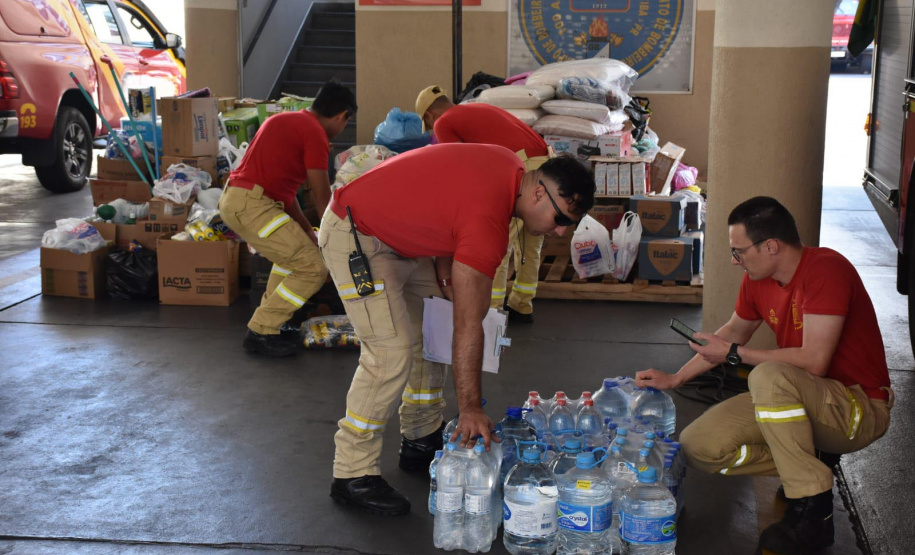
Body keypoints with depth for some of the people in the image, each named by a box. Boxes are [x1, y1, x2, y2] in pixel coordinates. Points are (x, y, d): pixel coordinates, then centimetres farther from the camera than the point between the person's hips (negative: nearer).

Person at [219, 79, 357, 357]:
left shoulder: (287, 119, 21)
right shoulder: (315, 133, -8)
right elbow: (323, 197, -7)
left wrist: (308, 233, 23)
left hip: (234, 199, 10)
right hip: (252, 205, -10)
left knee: (293, 252, 28)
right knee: (313, 269, -7)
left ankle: (272, 322, 27)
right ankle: (260, 333, 0)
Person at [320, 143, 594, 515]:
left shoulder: (509, 166, -5)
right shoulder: (487, 224, -31)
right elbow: (468, 328, -28)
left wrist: (445, 268, 0)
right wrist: (470, 409, -25)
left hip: (398, 231, 10)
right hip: (356, 239, -10)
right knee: (392, 352, -16)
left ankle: (421, 440, 22)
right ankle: (353, 474, -7)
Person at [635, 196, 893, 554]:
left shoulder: (825, 269, -23)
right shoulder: (757, 280, 1)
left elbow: (814, 362, -30)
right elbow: (733, 332, 20)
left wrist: (734, 354, -19)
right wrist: (674, 379, 17)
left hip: (860, 408, -8)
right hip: (809, 400, 8)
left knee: (769, 377, -37)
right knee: (698, 446, -7)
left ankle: (812, 513, -23)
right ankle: (812, 461, 6)